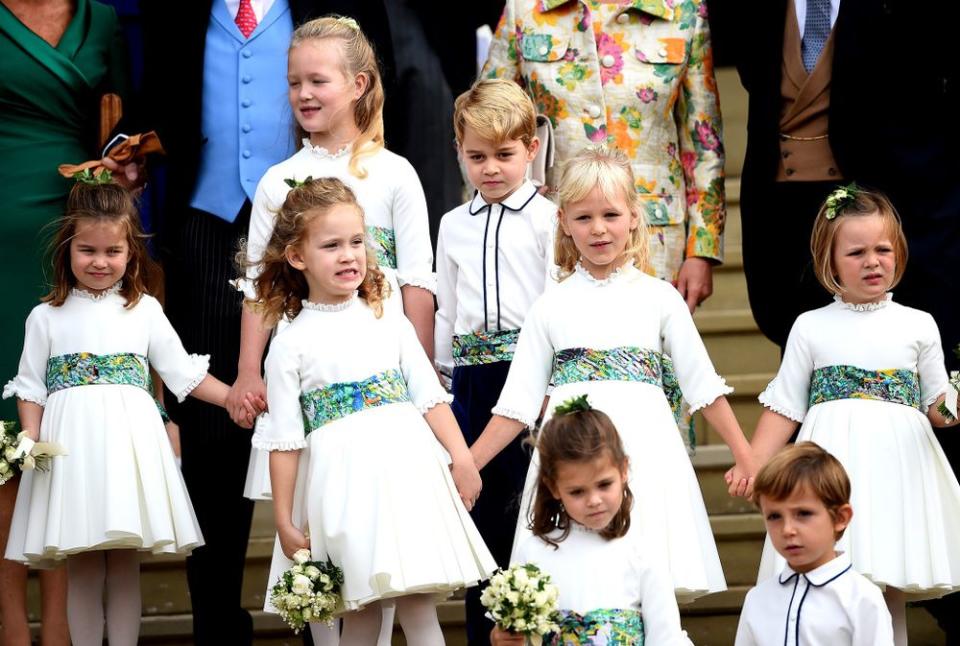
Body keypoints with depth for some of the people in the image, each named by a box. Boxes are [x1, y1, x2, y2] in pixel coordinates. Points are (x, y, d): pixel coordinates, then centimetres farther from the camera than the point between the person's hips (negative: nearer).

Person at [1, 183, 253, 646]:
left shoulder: (144, 310, 9)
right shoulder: (47, 317, 8)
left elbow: (184, 373, 9)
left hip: (129, 442, 0)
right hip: (71, 442, 0)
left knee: (125, 566, 1)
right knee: (82, 569, 1)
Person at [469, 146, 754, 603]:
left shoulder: (659, 299, 8)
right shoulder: (550, 307, 9)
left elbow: (703, 385, 10)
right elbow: (518, 403, 9)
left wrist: (746, 459, 7)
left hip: (643, 450, 0)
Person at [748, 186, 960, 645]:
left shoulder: (918, 325, 10)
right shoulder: (811, 327, 7)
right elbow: (785, 406, 8)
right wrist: (754, 464, -2)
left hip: (898, 461, 1)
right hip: (833, 461, -1)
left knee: (888, 591, -2)